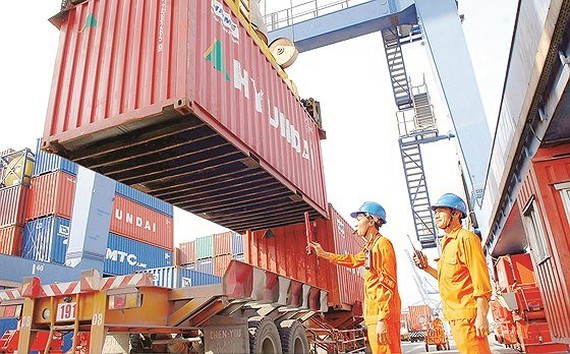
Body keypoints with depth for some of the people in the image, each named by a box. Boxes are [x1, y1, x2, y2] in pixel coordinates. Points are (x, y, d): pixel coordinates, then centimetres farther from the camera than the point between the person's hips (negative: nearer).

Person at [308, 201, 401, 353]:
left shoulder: (382, 244, -11)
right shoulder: (370, 247, 18)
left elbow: (388, 284, -18)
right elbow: (353, 260, 36)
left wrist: (382, 320, -22)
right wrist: (324, 254, 35)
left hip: (382, 314, -9)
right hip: (374, 313, 9)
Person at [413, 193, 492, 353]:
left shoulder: (466, 238, -8)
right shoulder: (447, 244, 18)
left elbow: (481, 279, -15)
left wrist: (481, 315, -20)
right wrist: (426, 267, 11)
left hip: (467, 315, -9)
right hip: (455, 316, 9)